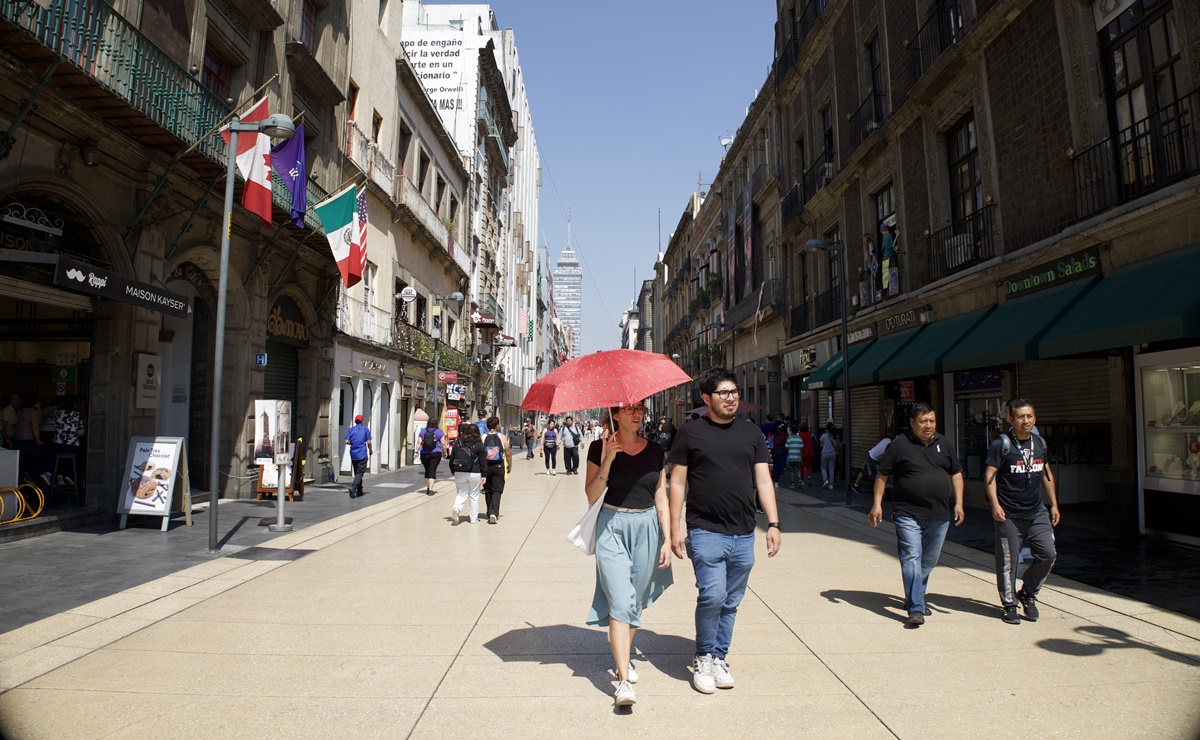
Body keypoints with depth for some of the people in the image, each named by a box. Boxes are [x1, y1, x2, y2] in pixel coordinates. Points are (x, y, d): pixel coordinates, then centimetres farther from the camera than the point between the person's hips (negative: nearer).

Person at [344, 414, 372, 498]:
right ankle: (353, 487, -27)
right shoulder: (365, 429, 1)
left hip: (353, 454, 4)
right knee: (360, 472, -6)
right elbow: (368, 442, -3)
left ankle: (359, 491, 19)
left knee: (357, 472, 14)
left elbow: (347, 441, -1)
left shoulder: (351, 430, 8)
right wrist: (370, 450, 12)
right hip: (362, 454, -4)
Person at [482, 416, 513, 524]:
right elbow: (508, 453, -3)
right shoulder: (502, 437, -5)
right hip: (499, 466, -2)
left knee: (488, 491, 15)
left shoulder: (483, 438, -2)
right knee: (496, 491, 2)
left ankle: (490, 514, 25)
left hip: (486, 467, 2)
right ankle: (494, 513, -14)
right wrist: (510, 466, 11)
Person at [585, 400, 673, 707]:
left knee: (636, 602, 13)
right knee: (620, 602, -12)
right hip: (612, 527, -3)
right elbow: (591, 496, -7)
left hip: (647, 527, 3)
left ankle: (624, 657, 35)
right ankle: (624, 681, -9)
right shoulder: (601, 448, -3)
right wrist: (607, 461, -18)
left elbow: (661, 499, 8)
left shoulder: (654, 451, 6)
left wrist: (667, 539, 4)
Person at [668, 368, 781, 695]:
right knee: (712, 595, -12)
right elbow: (677, 482, 1)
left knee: (730, 603, 11)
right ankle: (703, 657, 11)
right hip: (705, 532, -4)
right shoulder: (690, 433, 0)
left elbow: (763, 480, 10)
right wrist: (675, 527, -4)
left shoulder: (751, 433, 11)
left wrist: (773, 523, 2)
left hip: (744, 535, 4)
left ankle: (719, 658, 29)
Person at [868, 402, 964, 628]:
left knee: (929, 560, 14)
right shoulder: (899, 445, -4)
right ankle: (916, 609, -9)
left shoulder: (943, 444, 10)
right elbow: (882, 475, 0)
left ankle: (914, 597, 32)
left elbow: (956, 474, 17)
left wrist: (958, 503, 7)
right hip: (908, 514, -5)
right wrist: (877, 504, -5)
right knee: (911, 558, -10)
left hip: (939, 515, 5)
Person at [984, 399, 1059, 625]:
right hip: (1009, 514, -5)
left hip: (1037, 512, 5)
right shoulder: (1001, 444, -8)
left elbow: (1046, 474, 19)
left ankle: (1028, 593, 21)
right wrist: (995, 504, -20)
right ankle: (1009, 604, 16)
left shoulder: (1039, 443, 10)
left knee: (1048, 554, -1)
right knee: (1008, 562, 2)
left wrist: (1054, 504, 18)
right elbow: (990, 475, -10)